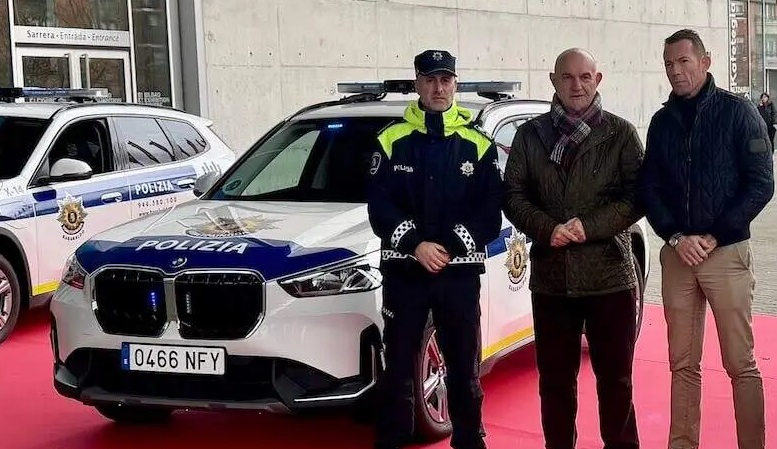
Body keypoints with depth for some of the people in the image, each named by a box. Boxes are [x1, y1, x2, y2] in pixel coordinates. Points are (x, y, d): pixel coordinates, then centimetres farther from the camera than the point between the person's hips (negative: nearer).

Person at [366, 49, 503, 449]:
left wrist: (450, 248, -11)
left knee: (465, 366, 7)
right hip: (403, 270, 0)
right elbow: (379, 206, -2)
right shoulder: (392, 141, 4)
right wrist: (416, 245, -15)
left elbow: (491, 211, 0)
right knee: (398, 366, 5)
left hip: (460, 272, 1)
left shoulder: (478, 145, 5)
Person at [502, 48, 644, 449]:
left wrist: (589, 227, -15)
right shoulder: (530, 134, 8)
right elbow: (513, 195, 4)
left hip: (609, 274, -2)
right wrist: (548, 230, -13)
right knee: (554, 378, 9)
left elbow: (636, 197, -2)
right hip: (550, 276, 2)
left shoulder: (621, 134, 3)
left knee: (615, 378, 6)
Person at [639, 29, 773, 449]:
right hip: (676, 255, 4)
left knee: (740, 365, -2)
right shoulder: (661, 121, 9)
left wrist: (714, 237, -11)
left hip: (727, 253, -4)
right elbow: (649, 189, 9)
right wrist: (676, 238, -7)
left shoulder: (737, 111, -2)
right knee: (683, 365, 9)